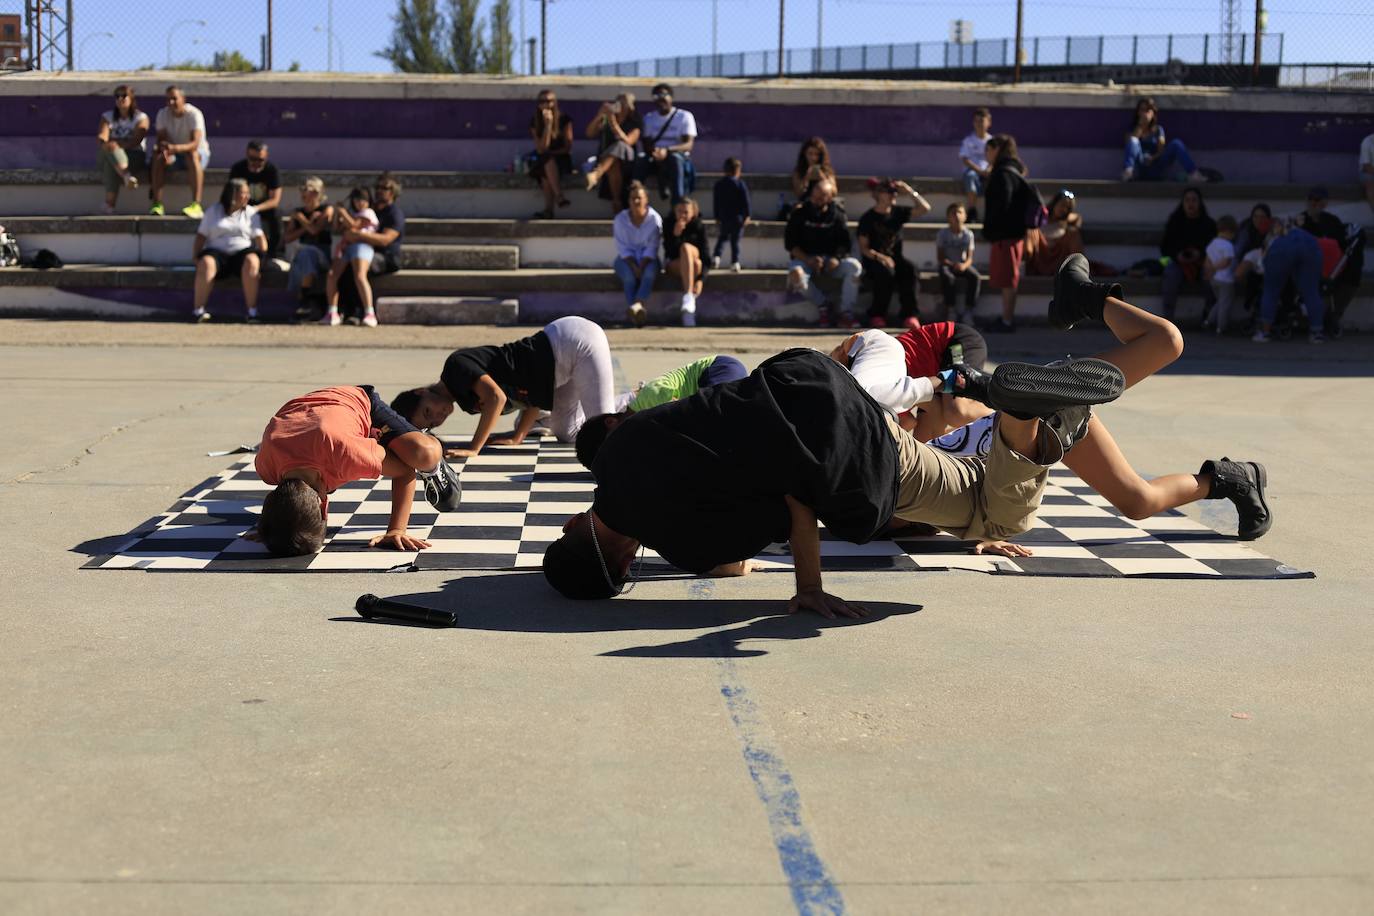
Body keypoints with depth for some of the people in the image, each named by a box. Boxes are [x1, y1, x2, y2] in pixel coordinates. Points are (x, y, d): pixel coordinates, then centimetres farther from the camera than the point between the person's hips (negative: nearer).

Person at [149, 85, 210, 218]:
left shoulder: (194, 114, -20)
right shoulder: (163, 114, -5)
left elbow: (195, 143, -31)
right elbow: (161, 139, -8)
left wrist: (175, 148, -49)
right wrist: (164, 150, -33)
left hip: (200, 154, -4)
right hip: (175, 157, 4)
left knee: (192, 155, -38)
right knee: (158, 157, -27)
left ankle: (196, 205, -48)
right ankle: (157, 204, -30)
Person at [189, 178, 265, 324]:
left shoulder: (250, 212, 15)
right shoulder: (213, 211, 14)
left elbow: (260, 237, 6)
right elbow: (201, 236, 11)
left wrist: (263, 257, -10)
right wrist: (195, 256, -3)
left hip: (242, 252, 0)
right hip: (217, 252, 0)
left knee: (251, 261, -36)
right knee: (206, 263, -34)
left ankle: (252, 311, -34)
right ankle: (198, 310, -34)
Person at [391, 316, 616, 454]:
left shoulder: (456, 366, -14)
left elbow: (496, 397, -29)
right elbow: (533, 395, 15)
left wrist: (474, 448, -22)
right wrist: (517, 437, 7)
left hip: (570, 342, -9)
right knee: (565, 433, 16)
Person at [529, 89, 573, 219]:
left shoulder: (564, 119, -4)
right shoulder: (535, 122, -2)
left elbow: (567, 148, -3)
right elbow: (541, 149, -14)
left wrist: (549, 153, -12)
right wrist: (548, 124, -18)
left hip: (561, 159, -1)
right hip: (542, 161, 1)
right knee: (547, 162, -35)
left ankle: (548, 209, -40)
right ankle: (559, 196, -47)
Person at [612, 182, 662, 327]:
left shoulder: (654, 218, -5)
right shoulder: (620, 219, -3)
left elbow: (651, 248, -9)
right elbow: (623, 249, -6)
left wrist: (641, 267, -22)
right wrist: (634, 267, -20)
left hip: (647, 259, 0)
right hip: (627, 259, 0)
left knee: (649, 274, -34)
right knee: (629, 277, -32)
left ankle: (637, 305, -53)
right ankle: (638, 311, -43)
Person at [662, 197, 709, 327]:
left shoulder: (699, 227, -7)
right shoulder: (669, 225, -7)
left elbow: (704, 255, -11)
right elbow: (669, 252, -15)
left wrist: (701, 279, -23)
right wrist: (675, 235, -32)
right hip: (673, 264, -1)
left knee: (685, 247, -33)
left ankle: (688, 298, -39)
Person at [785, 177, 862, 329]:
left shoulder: (836, 214, 5)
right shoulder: (800, 213, -1)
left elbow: (844, 242, 6)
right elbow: (790, 243, -4)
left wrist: (836, 258, -16)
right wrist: (807, 259, -18)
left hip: (831, 259, 2)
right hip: (805, 259, -2)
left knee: (854, 266, -26)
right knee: (796, 273, -36)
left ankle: (846, 311, -19)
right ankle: (822, 305, -14)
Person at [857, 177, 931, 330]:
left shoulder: (898, 212, 9)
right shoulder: (867, 218, -2)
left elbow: (925, 208, 4)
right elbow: (863, 248, -6)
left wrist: (909, 191, -1)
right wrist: (880, 257, -22)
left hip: (895, 258, 3)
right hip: (873, 261, -3)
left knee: (910, 269, -30)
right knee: (886, 272, -37)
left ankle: (909, 314, -26)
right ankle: (877, 315, -21)